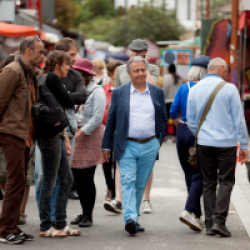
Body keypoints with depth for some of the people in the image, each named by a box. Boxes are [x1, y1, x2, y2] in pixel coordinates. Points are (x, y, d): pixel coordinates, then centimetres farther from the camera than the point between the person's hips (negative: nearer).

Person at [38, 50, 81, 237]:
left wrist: (64, 138, 21)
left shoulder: (50, 79, 19)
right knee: (50, 181, -5)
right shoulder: (52, 78, -11)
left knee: (66, 179, 12)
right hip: (49, 136, -10)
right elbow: (69, 103, -16)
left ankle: (60, 224, 17)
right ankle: (45, 227, 1)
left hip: (55, 135, 10)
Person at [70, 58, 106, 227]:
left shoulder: (97, 91, -6)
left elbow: (98, 117, -12)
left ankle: (88, 216, 1)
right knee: (77, 177, 6)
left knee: (87, 178, -6)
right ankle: (84, 213, 16)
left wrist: (82, 131, -15)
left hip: (91, 136, -6)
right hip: (76, 134, 6)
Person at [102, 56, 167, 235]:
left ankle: (133, 217, 20)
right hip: (127, 146, -2)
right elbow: (111, 121, 6)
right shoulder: (119, 93, 3)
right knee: (128, 181, -13)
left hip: (150, 146, 2)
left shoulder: (157, 92, 9)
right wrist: (106, 146, 5)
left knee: (140, 184, 9)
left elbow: (163, 118, 16)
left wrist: (160, 139, 4)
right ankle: (130, 219, -23)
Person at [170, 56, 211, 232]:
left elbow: (173, 112, 2)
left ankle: (197, 216, 19)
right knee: (199, 175, -1)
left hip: (182, 132, 5)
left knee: (190, 175, 13)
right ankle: (189, 211, -19)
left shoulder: (183, 88, 4)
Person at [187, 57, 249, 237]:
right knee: (226, 182, 3)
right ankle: (219, 220, -9)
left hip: (204, 143, 4)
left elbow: (191, 121, 11)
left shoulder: (194, 90, 6)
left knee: (208, 184, 10)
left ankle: (210, 224, 8)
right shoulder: (229, 89, -6)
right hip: (226, 143, -4)